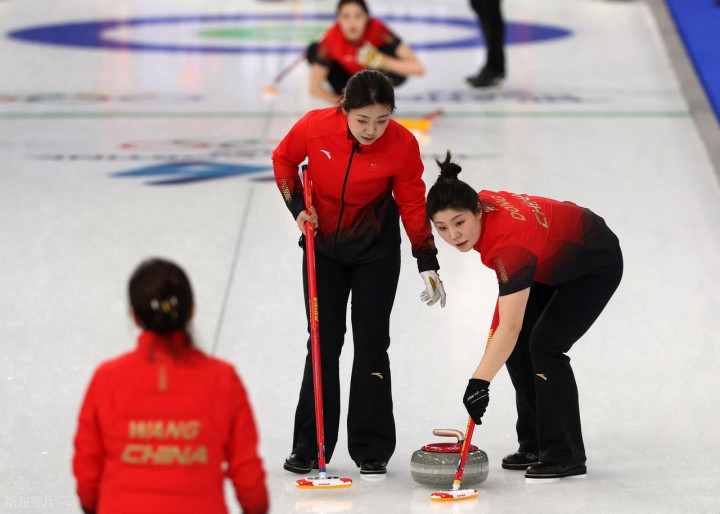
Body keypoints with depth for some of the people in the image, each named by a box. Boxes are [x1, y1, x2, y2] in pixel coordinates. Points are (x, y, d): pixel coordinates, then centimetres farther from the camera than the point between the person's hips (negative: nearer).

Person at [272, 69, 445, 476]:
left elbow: (413, 203, -9)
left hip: (376, 249, -1)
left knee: (372, 343, -1)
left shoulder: (402, 144, -23)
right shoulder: (315, 126, -22)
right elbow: (283, 160, 0)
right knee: (324, 342, 3)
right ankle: (310, 446, 10)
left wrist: (428, 263, -10)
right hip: (323, 245, 1)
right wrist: (298, 207, -11)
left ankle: (372, 449, 7)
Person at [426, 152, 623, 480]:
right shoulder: (482, 205, -19)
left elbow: (510, 328, -45)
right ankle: (535, 446, 11)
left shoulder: (510, 242, -41)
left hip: (596, 265, -9)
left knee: (545, 345, -18)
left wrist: (479, 382, -48)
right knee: (518, 346, 1)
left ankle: (566, 456, -10)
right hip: (555, 261, 9)